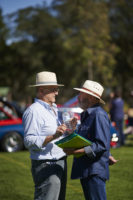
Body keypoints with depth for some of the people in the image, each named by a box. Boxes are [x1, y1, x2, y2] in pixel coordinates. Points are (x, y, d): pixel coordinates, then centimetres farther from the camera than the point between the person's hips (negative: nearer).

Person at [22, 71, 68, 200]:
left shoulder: (53, 109, 19)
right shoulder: (34, 111, -12)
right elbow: (29, 141, -20)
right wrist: (53, 136, -30)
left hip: (60, 164, 10)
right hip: (45, 165, -10)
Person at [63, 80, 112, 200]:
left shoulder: (99, 115, -13)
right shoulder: (87, 115, 19)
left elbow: (101, 145, -21)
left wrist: (76, 151, -26)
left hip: (95, 171, -10)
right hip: (85, 171, 10)